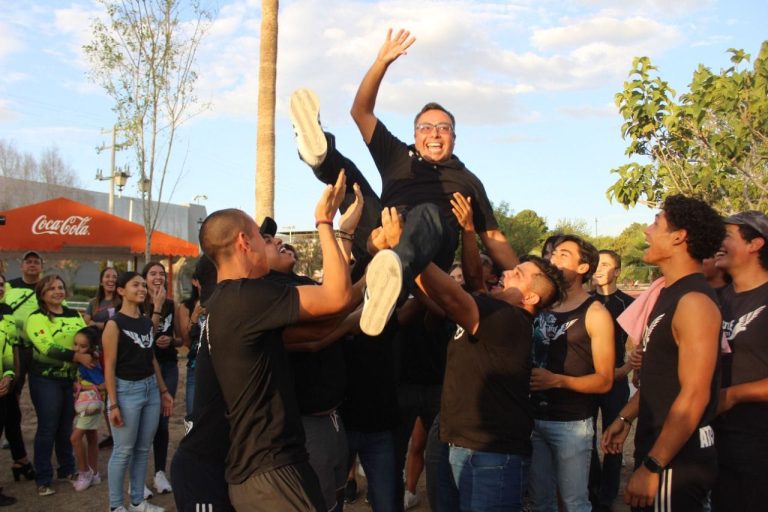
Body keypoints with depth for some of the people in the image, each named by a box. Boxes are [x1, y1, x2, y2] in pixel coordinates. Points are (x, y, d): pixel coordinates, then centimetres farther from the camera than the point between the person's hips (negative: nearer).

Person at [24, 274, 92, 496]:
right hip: (46, 380, -5)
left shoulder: (75, 316, 9)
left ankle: (67, 469, 28)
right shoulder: (36, 318, -9)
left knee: (67, 426, 13)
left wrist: (92, 355, -10)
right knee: (48, 428, -1)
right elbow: (47, 348, -21)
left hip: (72, 378, 5)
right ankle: (43, 480, 10)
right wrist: (78, 357, -29)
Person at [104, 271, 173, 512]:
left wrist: (163, 391, 15)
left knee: (143, 449, 12)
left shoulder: (148, 322, 11)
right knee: (123, 451, 1)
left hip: (151, 388, 6)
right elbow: (109, 366, -12)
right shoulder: (114, 324, -9)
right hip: (126, 389, -6)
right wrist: (113, 404, -15)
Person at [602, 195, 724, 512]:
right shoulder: (670, 295, 11)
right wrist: (625, 417, 18)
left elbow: (694, 396, -25)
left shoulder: (694, 302, -20)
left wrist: (651, 467, -24)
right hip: (655, 446, 9)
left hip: (677, 458, -9)